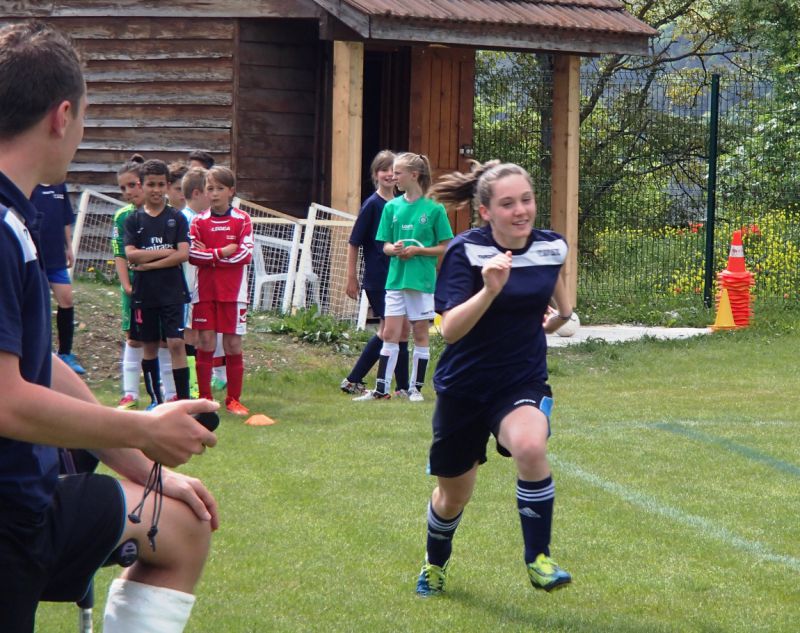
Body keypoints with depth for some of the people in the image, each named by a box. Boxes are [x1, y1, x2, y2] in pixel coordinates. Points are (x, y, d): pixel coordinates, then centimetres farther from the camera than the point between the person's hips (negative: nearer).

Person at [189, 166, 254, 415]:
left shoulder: (242, 220, 0)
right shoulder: (199, 222, 3)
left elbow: (245, 254, -10)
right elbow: (192, 254, -7)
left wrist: (209, 255, -9)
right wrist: (222, 253, -14)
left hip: (233, 291, -1)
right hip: (206, 290, 1)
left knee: (233, 343, 2)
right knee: (206, 342, 0)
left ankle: (233, 399, 10)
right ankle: (205, 398, 8)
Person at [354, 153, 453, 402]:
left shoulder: (434, 209, -5)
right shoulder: (392, 207, 6)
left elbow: (444, 247, -3)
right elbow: (385, 245, 9)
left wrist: (417, 250, -15)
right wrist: (394, 249, -13)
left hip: (422, 279, -3)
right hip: (396, 277, 3)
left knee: (420, 334, 6)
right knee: (390, 334, 1)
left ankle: (415, 388, 14)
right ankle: (381, 389, 3)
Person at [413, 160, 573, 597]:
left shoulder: (552, 246, -7)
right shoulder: (466, 251, -18)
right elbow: (450, 330, -30)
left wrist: (561, 312, 16)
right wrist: (490, 290, -42)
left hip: (523, 382, 1)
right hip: (465, 386, -1)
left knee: (530, 447, -34)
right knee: (454, 494, 15)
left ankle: (538, 560, -18)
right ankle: (435, 563, 49)